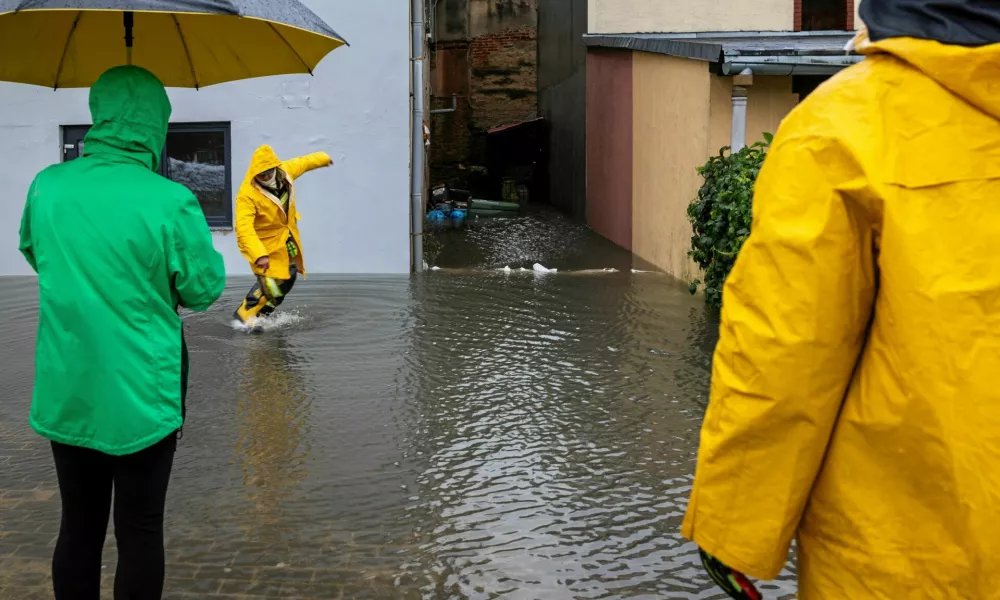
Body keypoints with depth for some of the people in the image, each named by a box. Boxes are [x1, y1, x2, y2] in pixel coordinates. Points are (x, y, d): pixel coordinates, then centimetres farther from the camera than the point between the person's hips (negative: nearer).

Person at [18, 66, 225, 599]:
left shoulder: (46, 187, -5)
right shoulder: (170, 201, -18)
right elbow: (204, 290, -7)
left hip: (65, 396, 4)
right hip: (142, 398, -4)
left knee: (78, 528, 16)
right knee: (139, 532, 9)